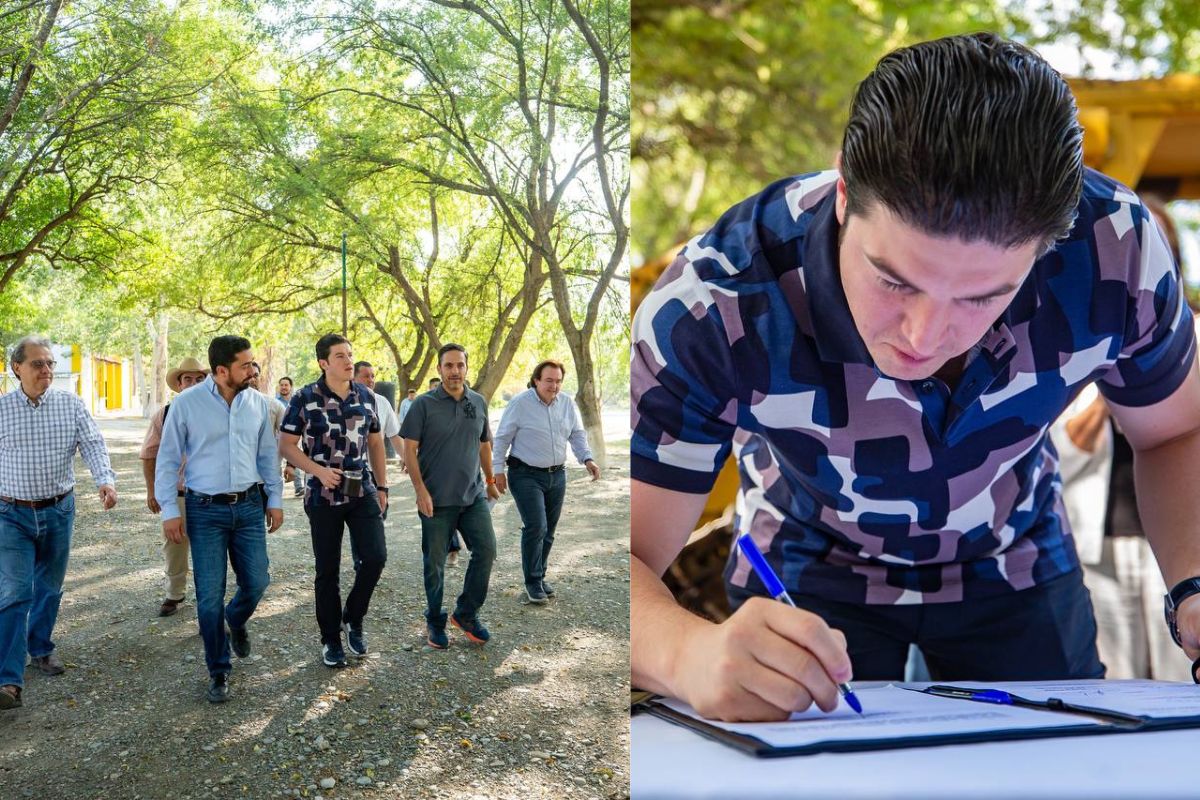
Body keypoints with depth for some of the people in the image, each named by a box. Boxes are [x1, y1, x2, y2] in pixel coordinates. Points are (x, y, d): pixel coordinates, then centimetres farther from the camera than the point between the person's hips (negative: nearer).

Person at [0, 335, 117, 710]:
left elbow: (93, 445, -9)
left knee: (49, 588, 17)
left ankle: (40, 648, 39)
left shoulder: (71, 405, -1)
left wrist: (106, 479, -28)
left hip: (58, 511, 2)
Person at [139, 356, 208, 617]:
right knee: (174, 547, 13)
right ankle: (174, 594, 31)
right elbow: (149, 456, 7)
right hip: (175, 495, 1)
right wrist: (151, 490, 4)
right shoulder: (164, 415, 0)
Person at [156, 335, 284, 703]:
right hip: (205, 510, -3)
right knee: (210, 596, 0)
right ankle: (218, 672, 15)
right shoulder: (187, 404, -8)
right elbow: (168, 459, -3)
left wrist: (274, 499, 10)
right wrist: (170, 510, -6)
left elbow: (267, 455, 11)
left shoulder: (258, 403, 2)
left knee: (256, 581, 5)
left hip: (249, 506, 3)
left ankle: (236, 622, 40)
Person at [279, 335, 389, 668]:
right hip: (324, 495, -3)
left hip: (363, 492, 3)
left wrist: (382, 486, 11)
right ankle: (331, 640, 19)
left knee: (375, 556, -10)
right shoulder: (305, 399, -7)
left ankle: (353, 618, 16)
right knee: (327, 570, 5)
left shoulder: (366, 396, 5)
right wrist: (319, 470, -17)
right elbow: (286, 445, -4)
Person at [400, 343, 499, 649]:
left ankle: (466, 614, 13)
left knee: (486, 550, -5)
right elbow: (410, 449, -7)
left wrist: (490, 481, 22)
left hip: (473, 496, 4)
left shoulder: (479, 402, 6)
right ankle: (435, 621, 23)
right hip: (436, 499, -3)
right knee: (435, 563, 5)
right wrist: (420, 490, -14)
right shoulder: (424, 404, -6)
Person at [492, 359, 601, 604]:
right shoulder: (520, 403, -11)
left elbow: (577, 434, 10)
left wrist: (587, 459, -6)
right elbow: (502, 438, -6)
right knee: (536, 527, -14)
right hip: (526, 476, -5)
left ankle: (538, 577, 25)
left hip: (557, 476, 6)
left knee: (548, 531, 10)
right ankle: (533, 583, -4)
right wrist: (498, 470, -8)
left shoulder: (567, 403, 3)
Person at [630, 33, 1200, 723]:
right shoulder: (707, 310, -35)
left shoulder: (1117, 246, -28)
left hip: (1015, 562, 3)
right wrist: (691, 654, -56)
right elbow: (626, 555, -33)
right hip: (810, 570, -2)